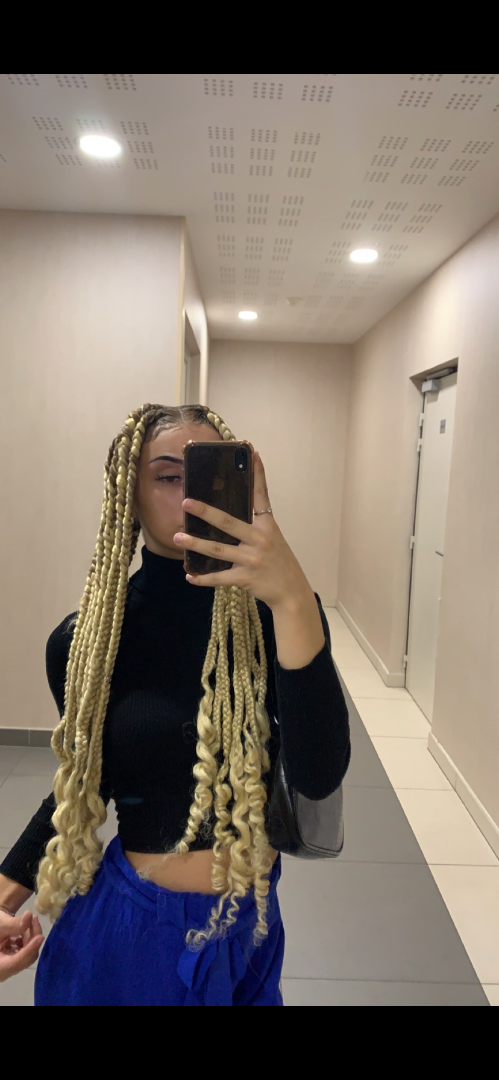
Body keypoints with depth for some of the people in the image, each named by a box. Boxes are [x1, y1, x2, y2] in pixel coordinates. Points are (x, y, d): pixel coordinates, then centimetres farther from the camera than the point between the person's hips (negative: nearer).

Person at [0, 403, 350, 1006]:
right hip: (128, 926, 0)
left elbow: (319, 776, -30)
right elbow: (86, 781, 2)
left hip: (251, 922, 1)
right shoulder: (83, 640, -13)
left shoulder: (272, 616, -17)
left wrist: (294, 599, -41)